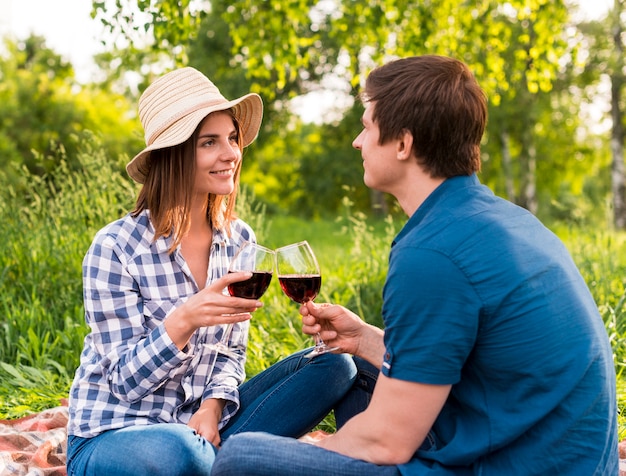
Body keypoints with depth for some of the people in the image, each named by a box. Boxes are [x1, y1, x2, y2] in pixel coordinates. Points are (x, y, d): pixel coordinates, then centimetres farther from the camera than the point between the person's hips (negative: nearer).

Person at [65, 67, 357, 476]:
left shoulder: (240, 241, 0)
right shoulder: (115, 248, -16)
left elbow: (230, 354, 7)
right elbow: (127, 382, -15)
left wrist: (212, 409, -15)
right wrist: (184, 320, -34)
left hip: (197, 424, 5)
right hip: (112, 437, -5)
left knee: (333, 365, -8)